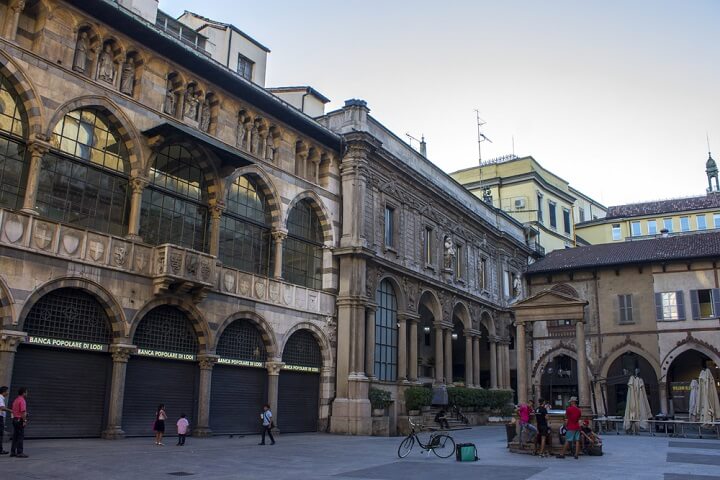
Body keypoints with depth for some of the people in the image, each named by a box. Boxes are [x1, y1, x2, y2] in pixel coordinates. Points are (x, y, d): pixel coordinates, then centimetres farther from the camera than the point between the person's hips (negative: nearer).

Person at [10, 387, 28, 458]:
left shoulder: (15, 400, 15)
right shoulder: (22, 400, -15)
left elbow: (13, 410, 18)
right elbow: (23, 412, -20)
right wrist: (24, 421, -18)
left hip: (15, 419, 9)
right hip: (20, 420, -9)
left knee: (15, 436, 12)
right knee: (21, 437, -6)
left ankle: (13, 452, 15)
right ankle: (20, 453, -5)